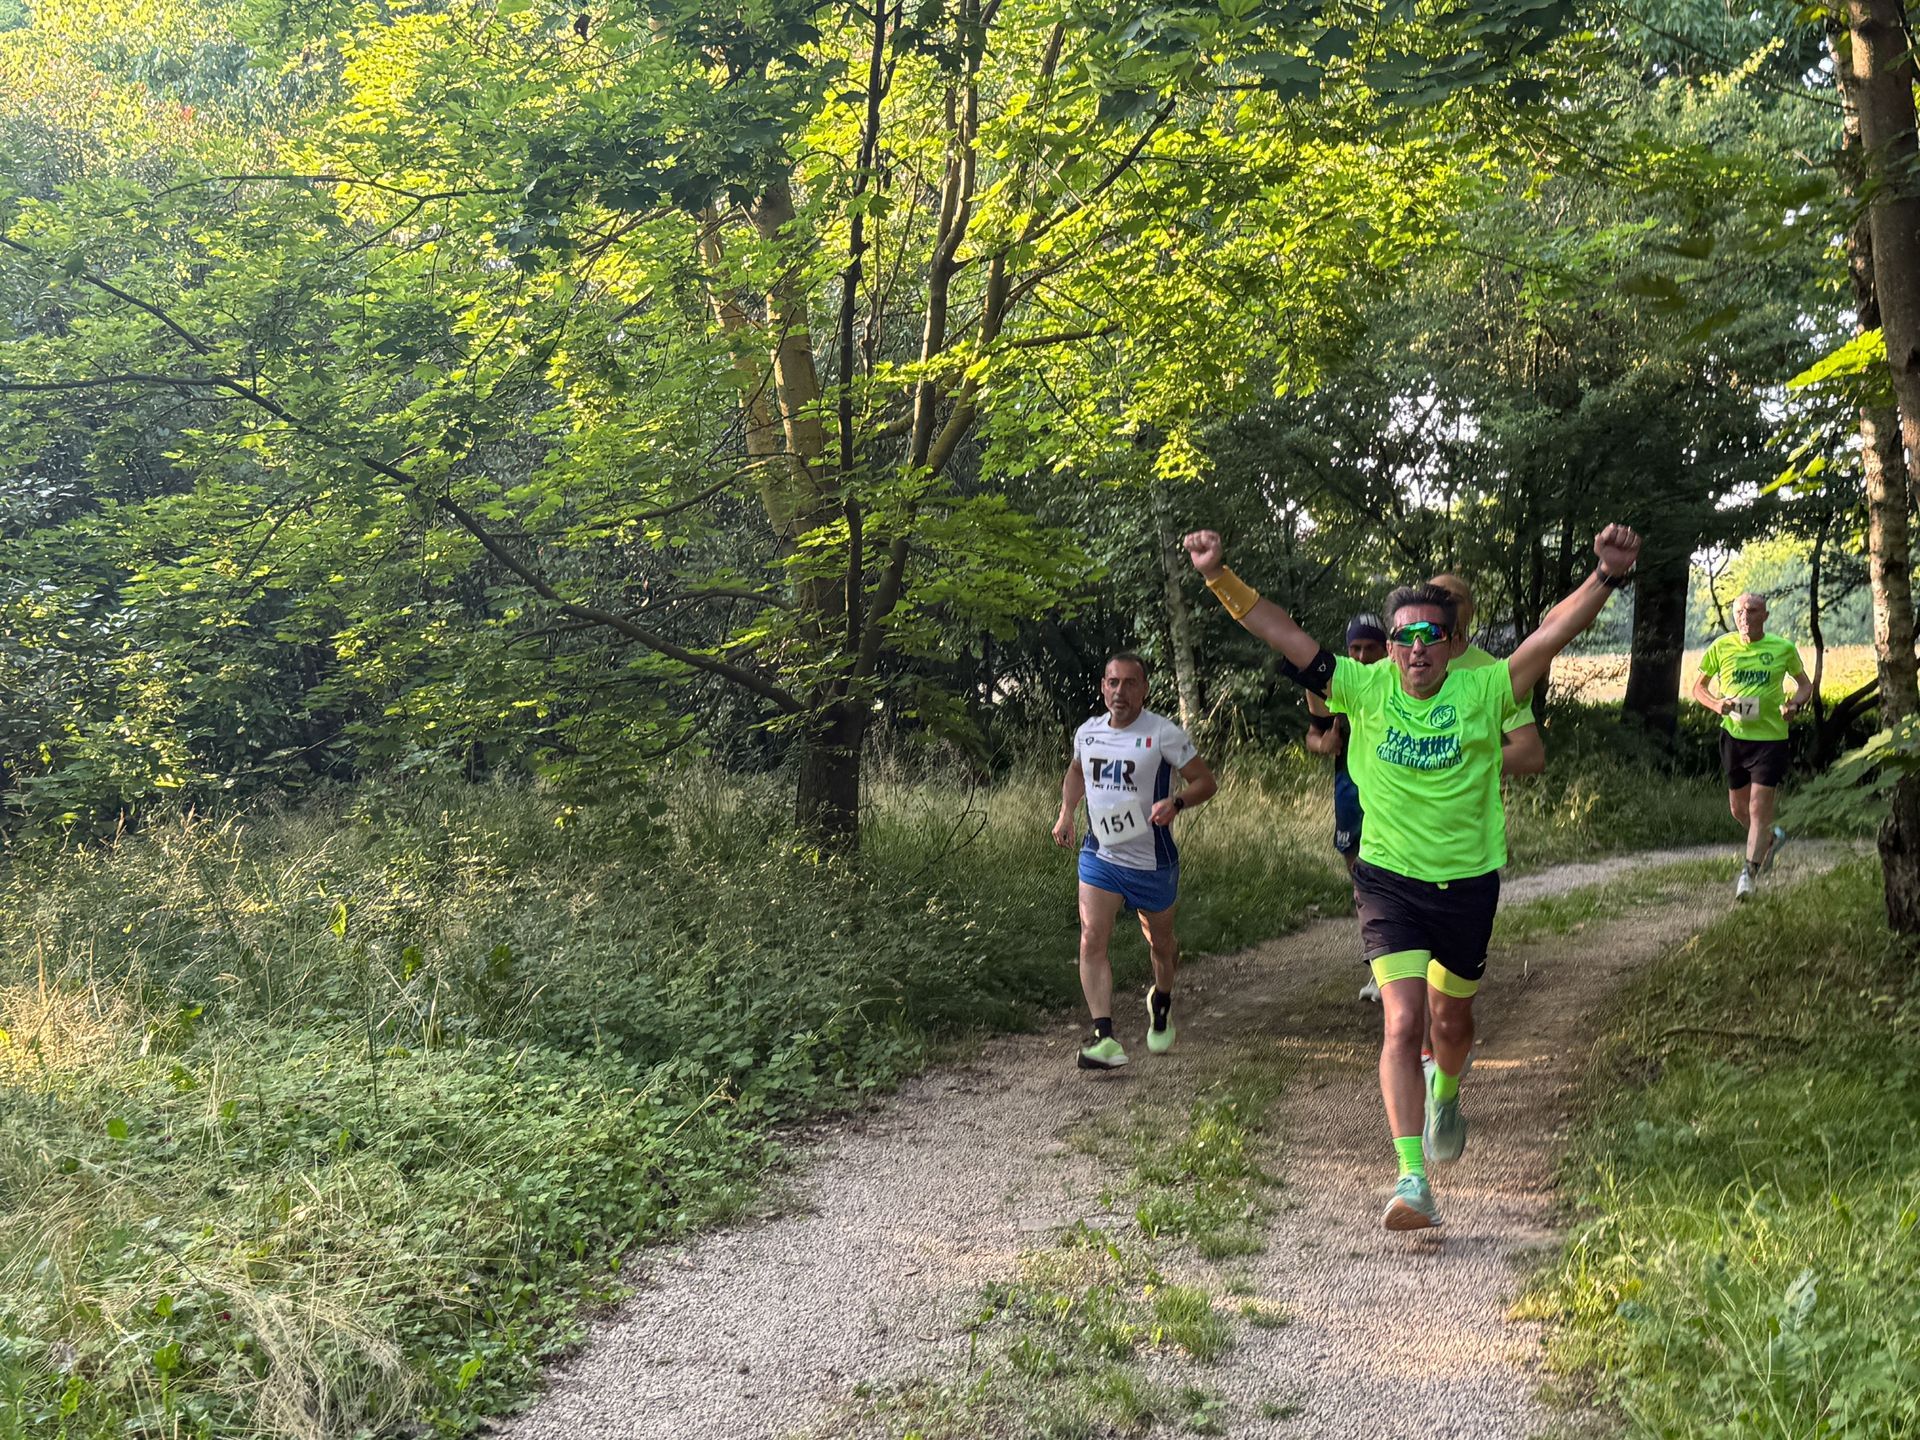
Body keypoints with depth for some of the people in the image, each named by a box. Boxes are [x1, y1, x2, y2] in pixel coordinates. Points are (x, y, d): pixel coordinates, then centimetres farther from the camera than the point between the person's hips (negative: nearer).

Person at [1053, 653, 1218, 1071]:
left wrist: (1175, 803, -29)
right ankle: (1105, 1038, -19)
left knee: (1160, 943, 16)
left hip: (1153, 861, -2)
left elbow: (1206, 781, -10)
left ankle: (1161, 1003, 48)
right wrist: (1066, 813, 7)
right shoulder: (1087, 732, 1)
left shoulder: (1164, 734, -13)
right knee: (1091, 939, -16)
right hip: (1099, 854, 3)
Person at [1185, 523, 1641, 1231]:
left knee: (1451, 1020, 18)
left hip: (1468, 882, 1)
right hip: (1389, 879, -1)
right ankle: (1412, 1180, -14)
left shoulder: (1482, 690, -7)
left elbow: (1551, 634, -16)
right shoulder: (1366, 688, -6)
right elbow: (1284, 634, -9)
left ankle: (1445, 1094, 54)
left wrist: (1607, 577, -30)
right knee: (1402, 1022, -14)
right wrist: (1221, 575, -16)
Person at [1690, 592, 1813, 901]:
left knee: (1759, 808, -8)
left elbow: (1805, 684, 11)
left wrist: (1795, 703, -11)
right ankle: (1771, 838, 45)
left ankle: (1749, 873, 0)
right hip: (1733, 735, 3)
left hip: (1770, 736, -3)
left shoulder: (1783, 648, -3)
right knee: (1738, 808, 15)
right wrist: (1716, 704, -13)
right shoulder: (1721, 647, -1)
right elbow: (1698, 686, 7)